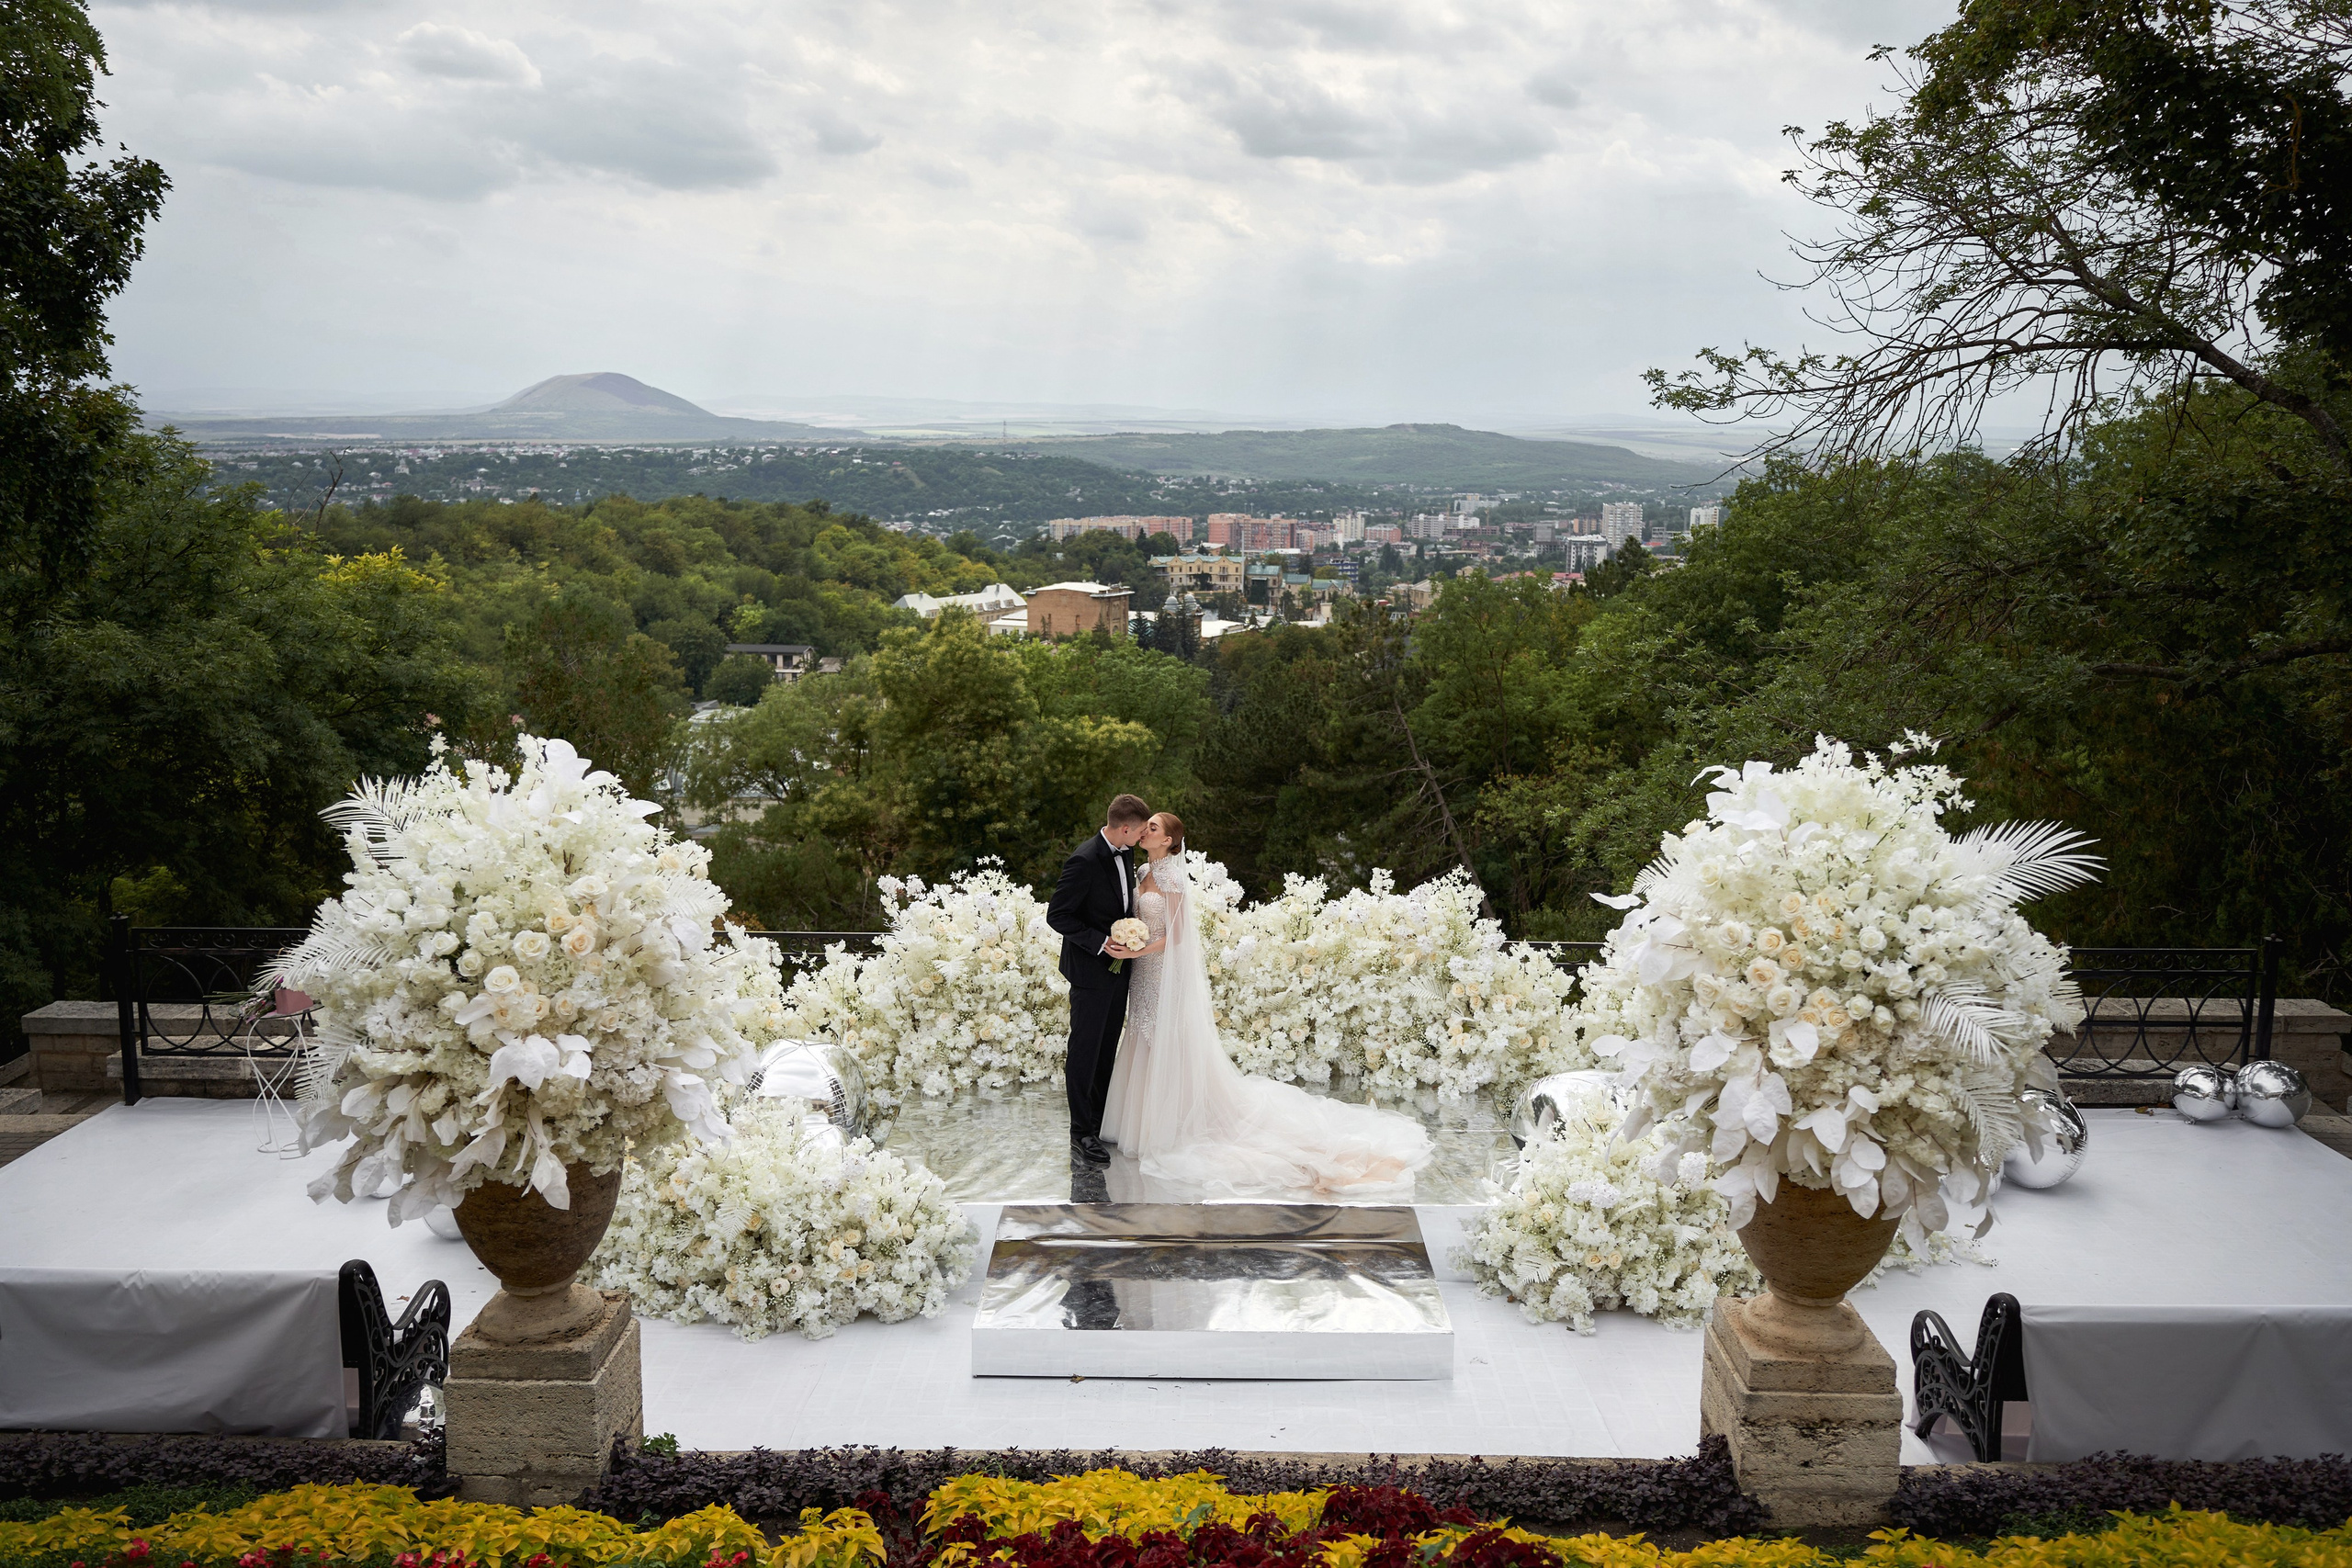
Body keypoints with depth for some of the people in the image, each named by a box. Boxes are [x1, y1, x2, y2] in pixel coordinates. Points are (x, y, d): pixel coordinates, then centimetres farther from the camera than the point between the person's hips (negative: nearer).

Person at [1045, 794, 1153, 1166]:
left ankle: (1100, 1120, 26)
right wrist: (1101, 943, -24)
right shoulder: (1084, 861, -22)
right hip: (1091, 971, -8)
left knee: (1107, 1048, 15)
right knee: (1085, 1050, 0)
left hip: (1118, 967, 8)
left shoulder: (1123, 855, 5)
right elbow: (1057, 915, -19)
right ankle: (1082, 1133, 8)